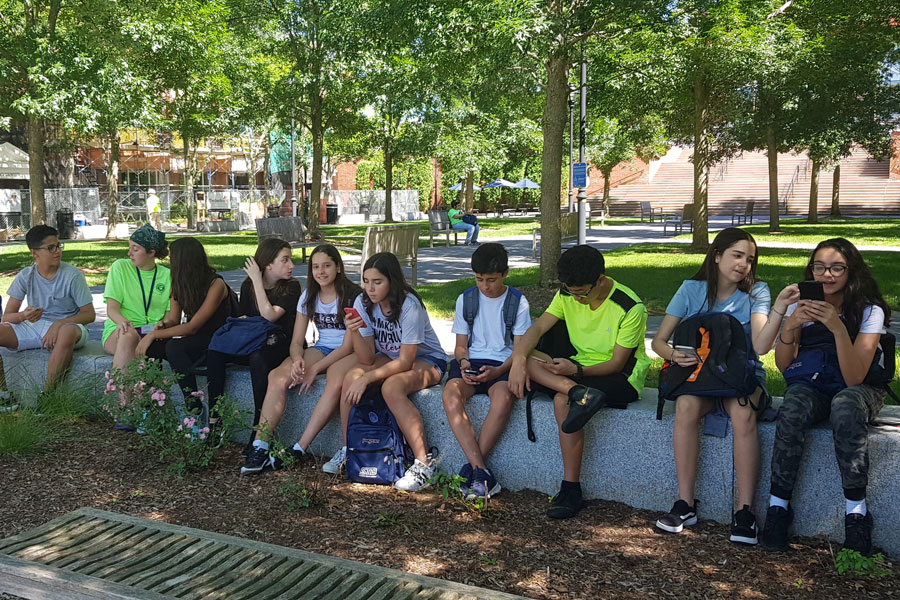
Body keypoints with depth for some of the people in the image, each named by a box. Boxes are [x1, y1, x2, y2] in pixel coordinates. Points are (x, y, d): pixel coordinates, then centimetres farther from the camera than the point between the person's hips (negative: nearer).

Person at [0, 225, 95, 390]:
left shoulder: (73, 275, -7)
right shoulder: (25, 276, 3)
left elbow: (89, 314, -7)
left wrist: (59, 324, -24)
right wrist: (24, 316, -22)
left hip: (67, 326, -4)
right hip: (33, 327, 4)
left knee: (68, 332, -41)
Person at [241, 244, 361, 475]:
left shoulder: (352, 296, -10)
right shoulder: (309, 297, 7)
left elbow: (349, 345, -13)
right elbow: (296, 341, 4)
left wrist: (315, 369, -21)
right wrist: (298, 360, -20)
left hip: (350, 353, -5)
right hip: (322, 349, 5)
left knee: (336, 382, -39)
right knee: (278, 376, -23)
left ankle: (298, 449, -34)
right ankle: (259, 448, -28)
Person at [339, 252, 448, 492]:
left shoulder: (408, 305, -27)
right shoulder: (363, 303, -10)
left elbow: (406, 361, -24)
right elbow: (367, 359, -12)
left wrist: (367, 378, -30)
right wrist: (353, 332, -29)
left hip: (426, 359, -5)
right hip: (389, 357, 6)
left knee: (391, 387, -35)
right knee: (351, 377, -23)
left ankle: (424, 464, -28)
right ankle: (347, 449, -7)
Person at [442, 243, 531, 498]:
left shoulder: (518, 301, 4)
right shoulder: (466, 299, 11)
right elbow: (461, 344, 13)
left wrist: (498, 371, -16)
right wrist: (463, 363, -10)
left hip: (502, 364, -2)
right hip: (471, 362, 2)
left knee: (504, 397, -36)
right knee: (450, 394, -32)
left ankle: (471, 468, -25)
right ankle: (481, 470, -35)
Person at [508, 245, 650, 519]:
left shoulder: (630, 308, -18)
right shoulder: (568, 294, -1)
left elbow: (617, 363, -19)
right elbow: (538, 327, -8)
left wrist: (578, 370, -35)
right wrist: (519, 360, -26)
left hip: (621, 378, -6)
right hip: (579, 367, 6)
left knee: (562, 401, -33)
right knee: (526, 357, -17)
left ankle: (571, 490, -26)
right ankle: (580, 393, -36)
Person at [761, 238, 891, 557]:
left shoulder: (870, 311, -11)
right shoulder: (802, 305, -2)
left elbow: (854, 378, -22)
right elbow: (783, 365, -6)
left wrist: (838, 326, -34)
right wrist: (790, 325, -23)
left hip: (861, 390, -2)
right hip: (813, 387, 2)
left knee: (846, 406, -38)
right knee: (793, 408, -34)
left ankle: (856, 514, -31)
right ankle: (777, 507, -27)